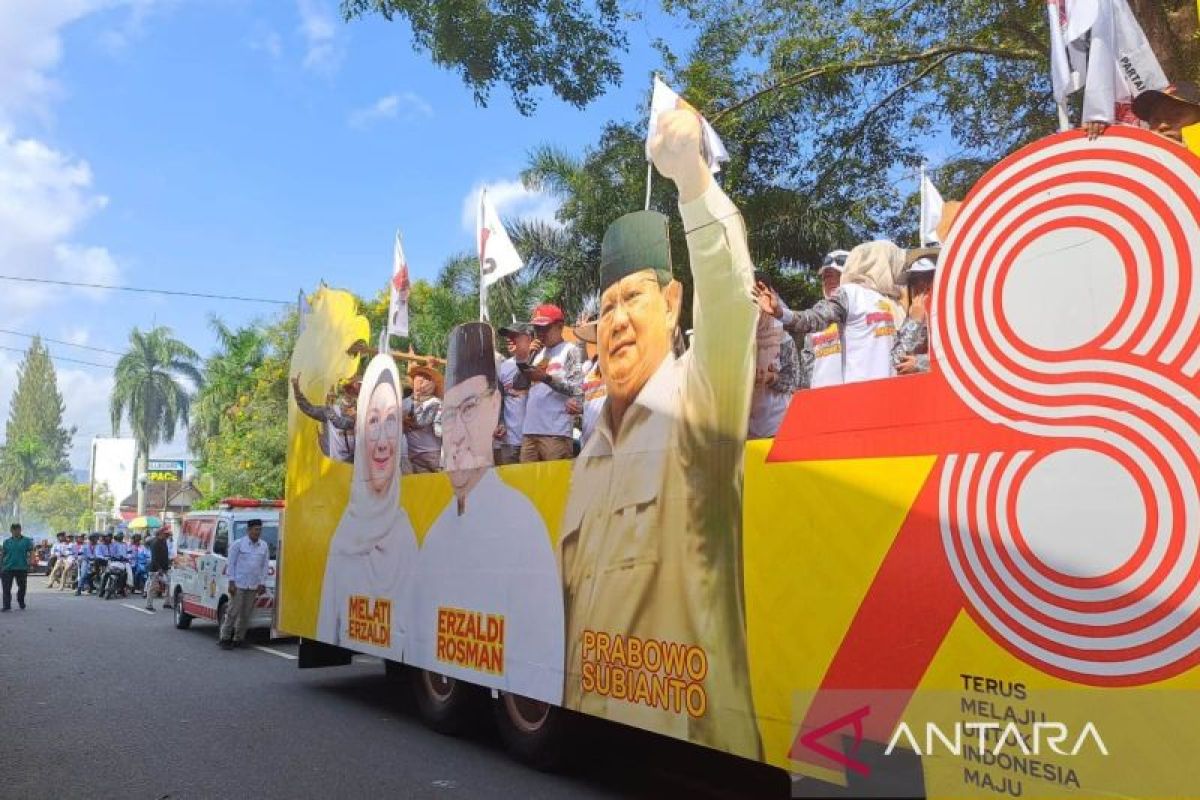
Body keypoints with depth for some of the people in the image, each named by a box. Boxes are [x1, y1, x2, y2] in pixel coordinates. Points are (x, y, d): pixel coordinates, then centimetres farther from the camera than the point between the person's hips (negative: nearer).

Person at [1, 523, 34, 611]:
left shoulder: (27, 540, 2)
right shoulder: (7, 541, 7)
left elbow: (31, 552, -1)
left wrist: (31, 561, -16)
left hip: (22, 567, -1)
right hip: (8, 567, 1)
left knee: (22, 587, 10)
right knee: (7, 588, -3)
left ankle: (21, 604, 27)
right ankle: (7, 606, -1)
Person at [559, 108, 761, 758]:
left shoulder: (693, 406, -10)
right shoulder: (590, 457, 12)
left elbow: (728, 303, -31)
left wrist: (694, 181, -42)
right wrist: (563, 716, 14)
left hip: (687, 732, -7)